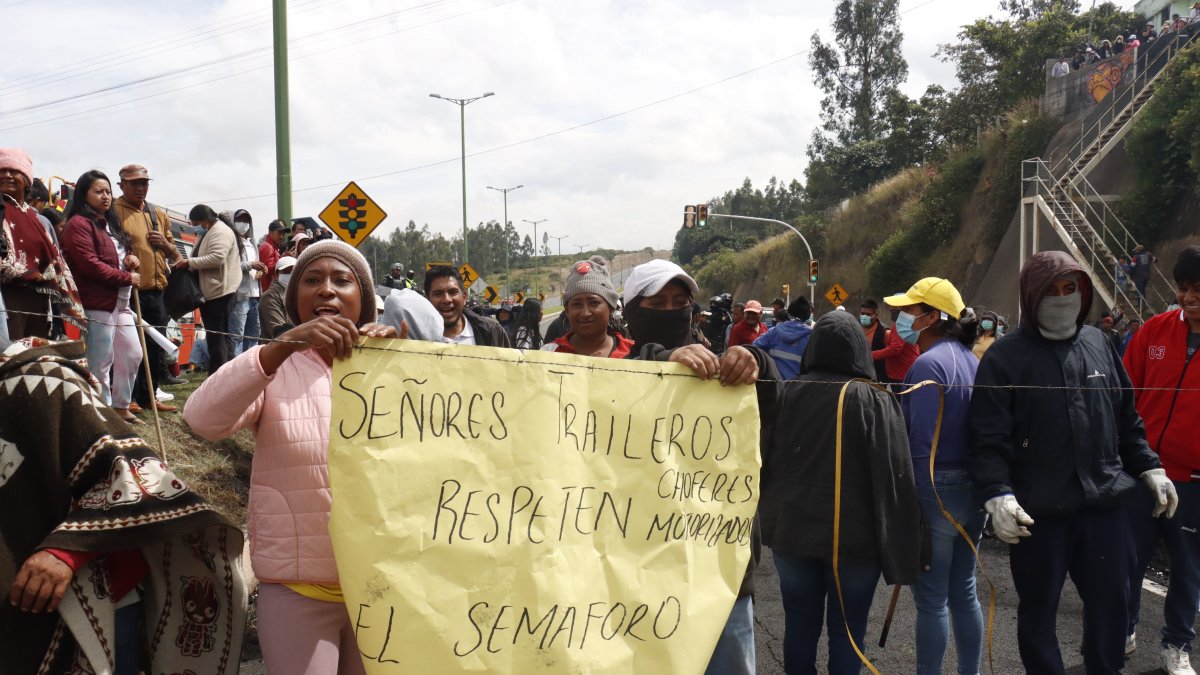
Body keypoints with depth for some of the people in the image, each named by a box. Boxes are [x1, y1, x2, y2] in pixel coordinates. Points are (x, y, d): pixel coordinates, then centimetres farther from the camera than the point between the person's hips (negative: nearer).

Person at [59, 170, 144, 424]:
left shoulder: (110, 224, 20)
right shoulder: (79, 224, -9)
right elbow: (89, 264, -19)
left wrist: (131, 259, 7)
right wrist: (127, 278, -14)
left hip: (120, 303, 9)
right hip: (97, 304, -9)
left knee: (132, 354, 12)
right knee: (101, 362, -4)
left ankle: (121, 406, 24)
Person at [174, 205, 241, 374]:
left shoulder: (220, 231, -11)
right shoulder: (212, 232, 22)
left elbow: (217, 258, -24)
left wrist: (189, 262, -17)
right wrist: (190, 264, 8)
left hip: (219, 291, -11)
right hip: (215, 291, 11)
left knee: (217, 336, -10)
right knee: (222, 335, 13)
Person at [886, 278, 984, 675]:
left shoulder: (928, 363, -16)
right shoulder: (971, 360, 10)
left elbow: (922, 443, -20)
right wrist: (980, 485, 16)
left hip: (936, 491, -8)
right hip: (973, 489, 8)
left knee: (931, 598, 1)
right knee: (964, 592, 17)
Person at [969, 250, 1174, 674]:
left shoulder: (1099, 344, 7)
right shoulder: (1005, 357, -8)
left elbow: (1126, 418, 17)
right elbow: (988, 439, -13)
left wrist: (1149, 468, 12)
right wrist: (997, 495, -24)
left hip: (1104, 504, 4)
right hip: (1037, 512, -4)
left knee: (1111, 604, 16)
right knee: (1038, 610, 11)